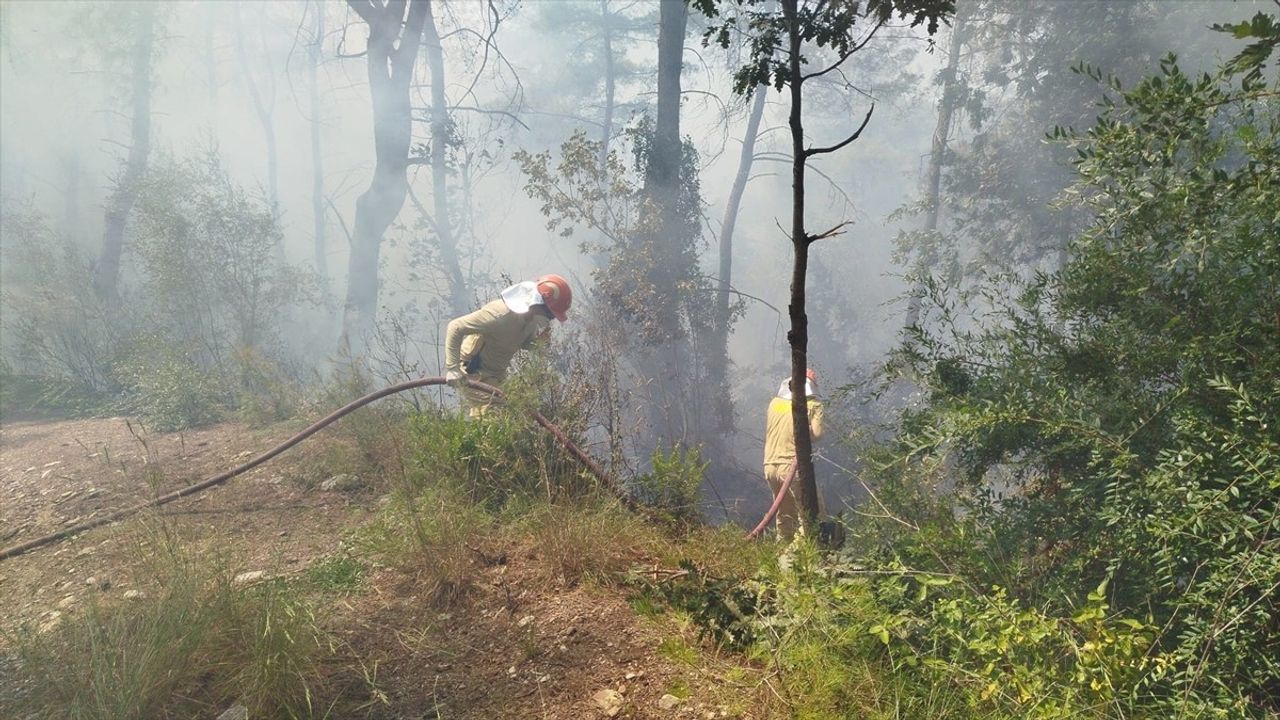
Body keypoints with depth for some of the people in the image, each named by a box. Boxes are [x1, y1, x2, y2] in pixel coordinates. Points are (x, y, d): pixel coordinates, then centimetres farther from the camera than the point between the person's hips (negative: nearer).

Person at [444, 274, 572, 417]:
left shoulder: (532, 318, -7)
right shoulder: (501, 314, -32)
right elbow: (455, 327, -29)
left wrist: (537, 337, -16)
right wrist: (452, 367, -32)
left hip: (495, 373, 8)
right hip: (473, 373, -8)